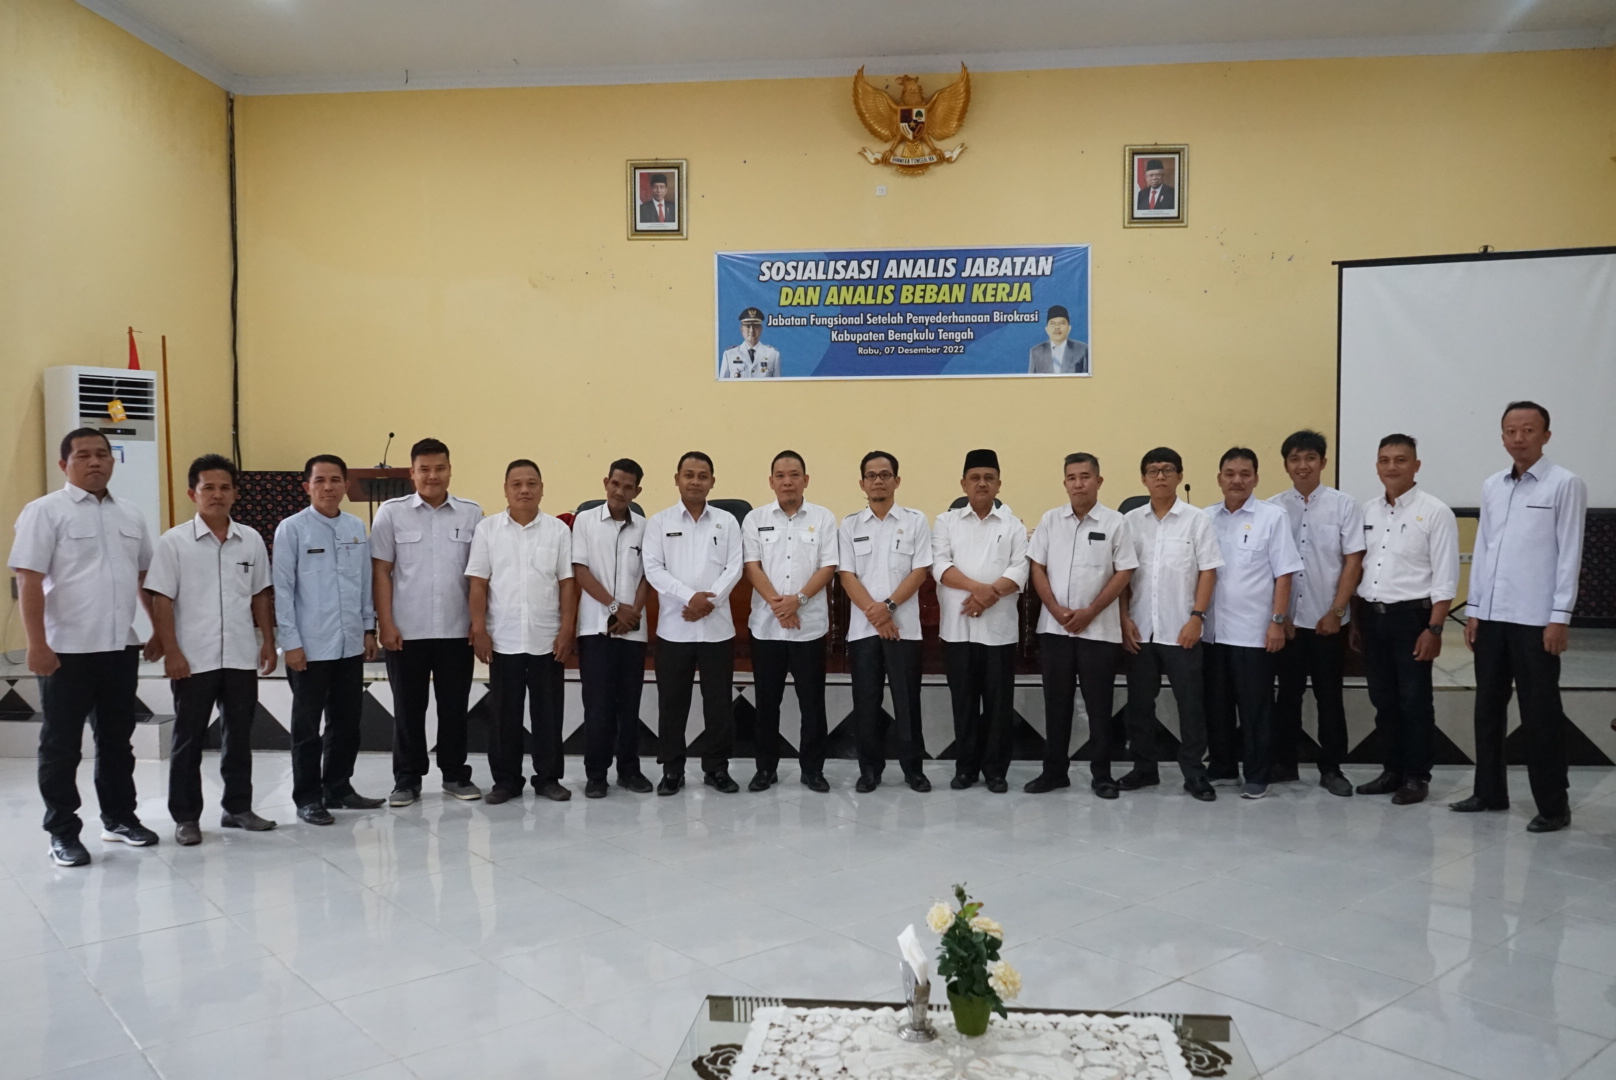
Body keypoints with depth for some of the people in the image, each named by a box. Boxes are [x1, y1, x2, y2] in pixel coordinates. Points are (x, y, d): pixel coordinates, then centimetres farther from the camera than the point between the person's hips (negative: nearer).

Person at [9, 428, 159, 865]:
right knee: (61, 745, 6)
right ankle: (62, 833, 16)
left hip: (121, 648, 5)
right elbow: (28, 580, -11)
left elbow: (145, 577, 18)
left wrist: (161, 630, 16)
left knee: (117, 739, 16)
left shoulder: (130, 514, 10)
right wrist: (37, 645, -16)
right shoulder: (45, 511, -6)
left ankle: (119, 817, 29)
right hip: (66, 650, -5)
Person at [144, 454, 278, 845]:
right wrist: (171, 652, -11)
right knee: (189, 739, 6)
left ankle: (238, 806, 24)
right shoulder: (174, 542, -4)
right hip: (194, 660, -3)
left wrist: (268, 641, 8)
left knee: (239, 735, 12)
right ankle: (185, 817, 16)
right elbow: (161, 601, -6)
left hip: (242, 657, 3)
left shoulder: (251, 540, 6)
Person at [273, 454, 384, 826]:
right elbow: (282, 588, -7)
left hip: (351, 644, 4)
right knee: (307, 726, 6)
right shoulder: (292, 529, -6)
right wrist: (291, 642, -10)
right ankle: (308, 798, 17)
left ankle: (338, 788, 27)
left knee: (348, 722, 12)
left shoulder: (357, 528, 7)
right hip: (310, 646, -4)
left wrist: (369, 628, 10)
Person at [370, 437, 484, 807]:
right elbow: (380, 571, 0)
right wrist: (385, 623, -6)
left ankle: (455, 775, 22)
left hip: (456, 630, 1)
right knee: (408, 708, 7)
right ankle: (407, 780, 18)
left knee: (454, 706, 9)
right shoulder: (391, 512, 1)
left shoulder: (471, 513, 3)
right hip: (406, 631, -1)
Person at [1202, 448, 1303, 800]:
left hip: (1253, 631, -4)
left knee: (1255, 708, 4)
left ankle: (1257, 776, 13)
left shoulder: (1272, 517, -2)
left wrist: (1278, 621, -9)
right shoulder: (1205, 518, 8)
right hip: (1212, 629, 4)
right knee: (1216, 704, 12)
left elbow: (1284, 574, -4)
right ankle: (1222, 766, 26)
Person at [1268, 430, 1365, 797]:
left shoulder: (1344, 505, -2)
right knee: (1287, 694, 11)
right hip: (1286, 619, 1)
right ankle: (1283, 763, 21)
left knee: (1329, 697, 7)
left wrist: (1336, 612, -8)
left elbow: (1353, 562, -2)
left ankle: (1331, 769, 17)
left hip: (1327, 620, -1)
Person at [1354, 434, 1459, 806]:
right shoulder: (1367, 511, 9)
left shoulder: (1434, 512, -7)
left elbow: (1446, 577, -10)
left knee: (1414, 701, 3)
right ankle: (1393, 769, 23)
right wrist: (1353, 619, 10)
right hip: (1371, 614, 5)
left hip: (1411, 615, -5)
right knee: (1383, 699, 11)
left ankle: (1416, 776, 14)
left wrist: (1434, 628, -15)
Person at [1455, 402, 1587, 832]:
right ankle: (1490, 792, 23)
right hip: (1491, 616, 6)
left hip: (1536, 619, -5)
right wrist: (1474, 609, 10)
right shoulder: (1491, 486, 12)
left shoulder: (1565, 484, -4)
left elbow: (1569, 552, -8)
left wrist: (1560, 616, -12)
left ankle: (1553, 806, 11)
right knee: (1488, 707, 11)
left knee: (1540, 714, 1)